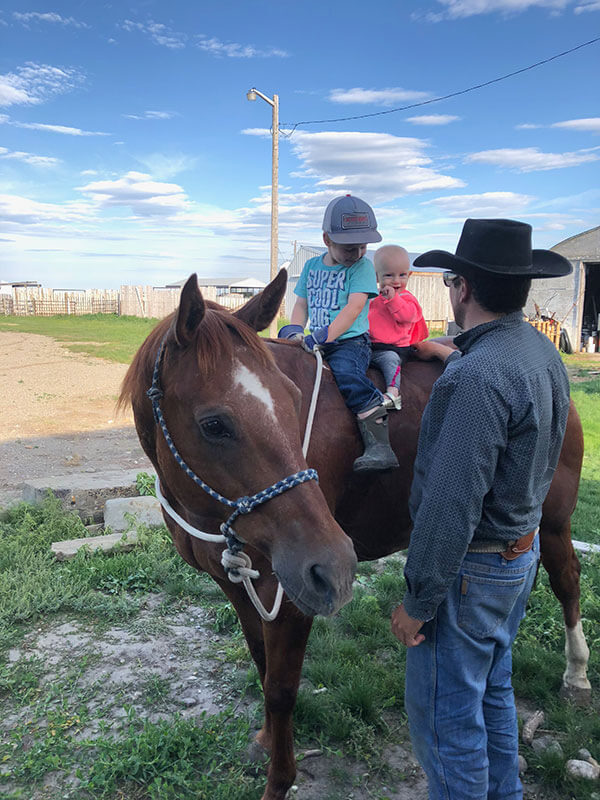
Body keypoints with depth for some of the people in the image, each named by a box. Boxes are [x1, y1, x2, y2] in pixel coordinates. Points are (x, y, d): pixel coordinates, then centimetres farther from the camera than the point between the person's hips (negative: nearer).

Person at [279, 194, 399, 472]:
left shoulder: (362, 266, -2)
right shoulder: (312, 265, 14)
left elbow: (355, 306, -14)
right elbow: (302, 304, 18)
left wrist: (324, 336, -24)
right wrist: (295, 330, -3)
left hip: (350, 341, -6)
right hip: (317, 342, 6)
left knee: (346, 374, -33)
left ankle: (379, 447, -34)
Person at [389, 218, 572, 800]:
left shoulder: (475, 379, -28)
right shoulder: (543, 352, 1)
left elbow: (451, 508, -28)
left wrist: (416, 603, -19)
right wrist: (458, 356, 25)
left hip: (472, 567, -10)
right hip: (522, 551, 10)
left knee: (444, 716, 9)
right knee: (494, 692, 27)